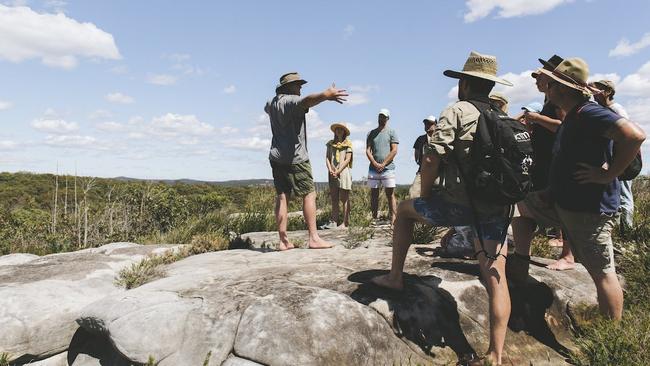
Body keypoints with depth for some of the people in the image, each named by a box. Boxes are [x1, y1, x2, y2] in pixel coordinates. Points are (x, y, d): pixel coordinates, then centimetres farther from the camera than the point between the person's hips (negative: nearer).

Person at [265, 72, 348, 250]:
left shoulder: (272, 103, 17)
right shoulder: (291, 100, -8)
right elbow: (307, 101, -32)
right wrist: (325, 95, -50)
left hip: (276, 156, 8)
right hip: (294, 157, -8)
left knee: (282, 196, 6)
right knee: (309, 194, -5)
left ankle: (283, 240, 5)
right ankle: (314, 238, -9)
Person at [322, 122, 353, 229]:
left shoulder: (347, 144, 2)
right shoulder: (330, 143, 14)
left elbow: (347, 159, -5)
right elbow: (327, 158, 10)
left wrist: (338, 171, -12)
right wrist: (330, 170, -6)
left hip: (343, 172, -4)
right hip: (332, 173, 4)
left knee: (344, 199, -3)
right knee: (334, 199, 4)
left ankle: (345, 223, -2)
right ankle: (333, 222, 5)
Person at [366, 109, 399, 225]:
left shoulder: (391, 132, 6)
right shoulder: (371, 133, 14)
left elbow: (394, 150, -3)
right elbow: (368, 151, 7)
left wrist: (383, 164, -10)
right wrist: (375, 164, -8)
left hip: (388, 168, -3)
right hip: (373, 168, 3)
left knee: (390, 195, -4)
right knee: (374, 195, 5)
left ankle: (393, 219, -3)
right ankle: (374, 219, 10)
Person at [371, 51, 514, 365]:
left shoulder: (457, 111, -5)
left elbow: (432, 159, -15)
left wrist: (425, 195, 1)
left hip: (457, 204, -5)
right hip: (496, 208, 6)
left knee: (405, 209, 21)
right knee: (495, 278, 6)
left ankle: (395, 277, 26)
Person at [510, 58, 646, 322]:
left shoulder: (588, 113, -19)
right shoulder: (572, 118, 12)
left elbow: (635, 135, -31)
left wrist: (608, 174, -25)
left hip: (590, 207, -10)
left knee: (601, 272, -2)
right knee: (521, 205, 18)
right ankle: (520, 267, 22)